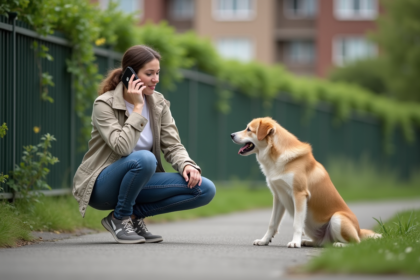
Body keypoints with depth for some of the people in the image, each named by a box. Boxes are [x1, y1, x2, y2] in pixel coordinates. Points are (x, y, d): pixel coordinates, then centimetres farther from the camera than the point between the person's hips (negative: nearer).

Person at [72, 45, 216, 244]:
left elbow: (172, 146, 0)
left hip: (140, 182, 6)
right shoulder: (104, 104, -15)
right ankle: (120, 218, -13)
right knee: (144, 158, -38)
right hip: (102, 186, -6)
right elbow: (122, 147, -29)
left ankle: (134, 214, -2)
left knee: (205, 189, -13)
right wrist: (137, 107, -24)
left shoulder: (158, 103, 2)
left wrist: (186, 165, -21)